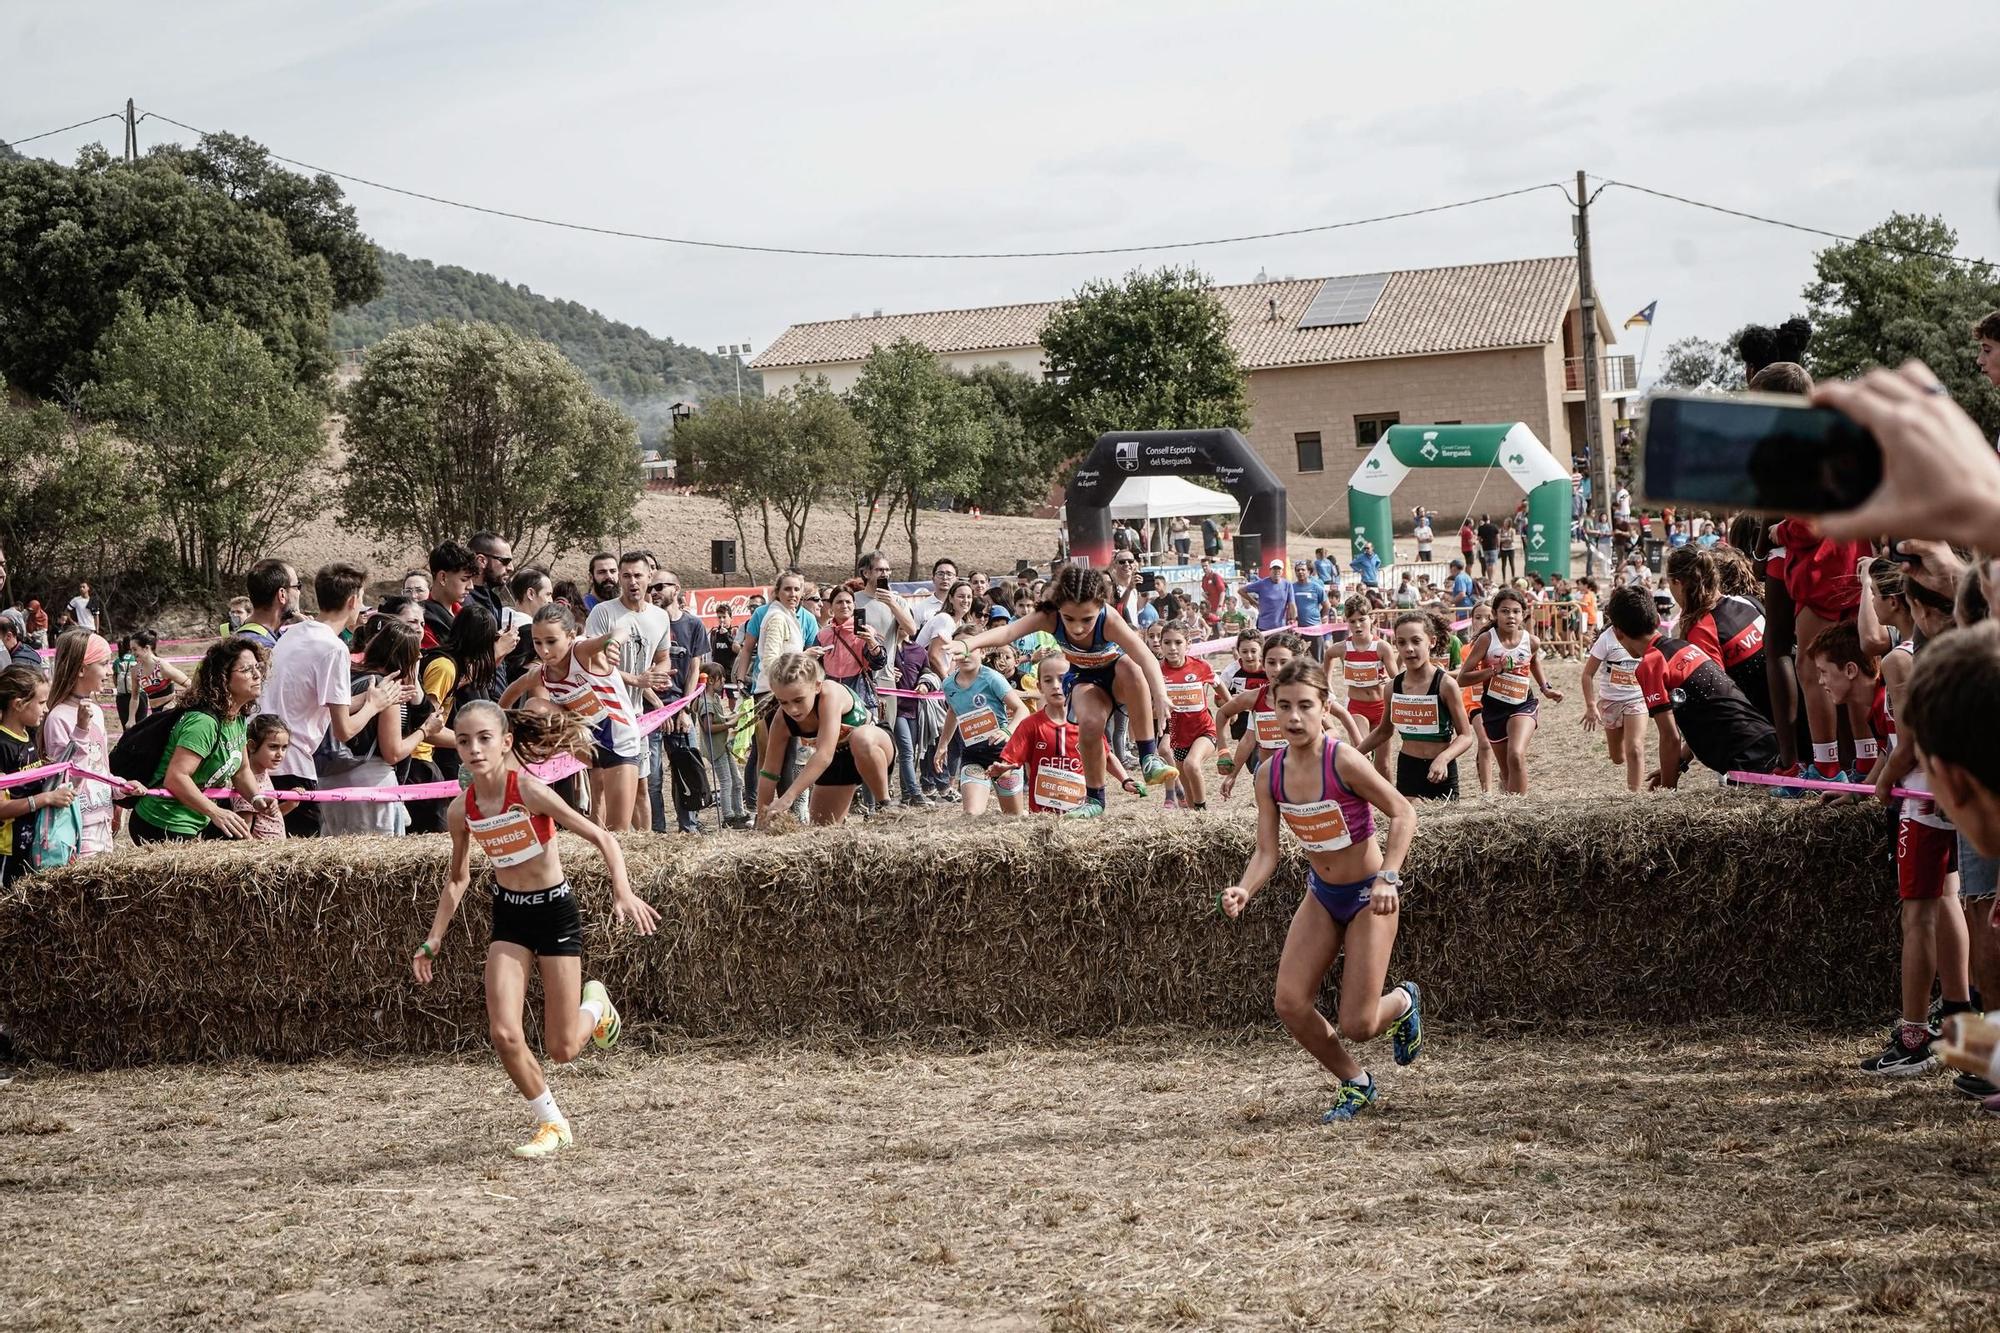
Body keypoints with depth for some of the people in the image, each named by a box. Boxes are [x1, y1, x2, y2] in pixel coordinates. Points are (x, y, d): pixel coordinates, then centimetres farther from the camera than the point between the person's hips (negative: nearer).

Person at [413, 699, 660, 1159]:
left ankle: (594, 1006, 34)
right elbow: (457, 879, 11)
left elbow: (601, 838, -19)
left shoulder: (530, 791, -22)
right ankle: (552, 1124, 10)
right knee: (504, 1035, -11)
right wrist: (433, 940, 6)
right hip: (508, 915, 4)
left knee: (561, 1050, -1)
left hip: (555, 910, -4)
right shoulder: (461, 811, -7)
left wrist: (623, 892, -33)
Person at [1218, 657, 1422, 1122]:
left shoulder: (1344, 762, -24)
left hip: (1368, 895, -5)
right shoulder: (1271, 775, -8)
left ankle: (1403, 1001, 30)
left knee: (1357, 1025, -8)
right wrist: (1243, 891, -26)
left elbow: (1404, 815, -18)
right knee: (1290, 1004, -5)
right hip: (1322, 894, 6)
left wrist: (1388, 877, -30)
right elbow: (1266, 852, -6)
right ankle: (1355, 1083, 21)